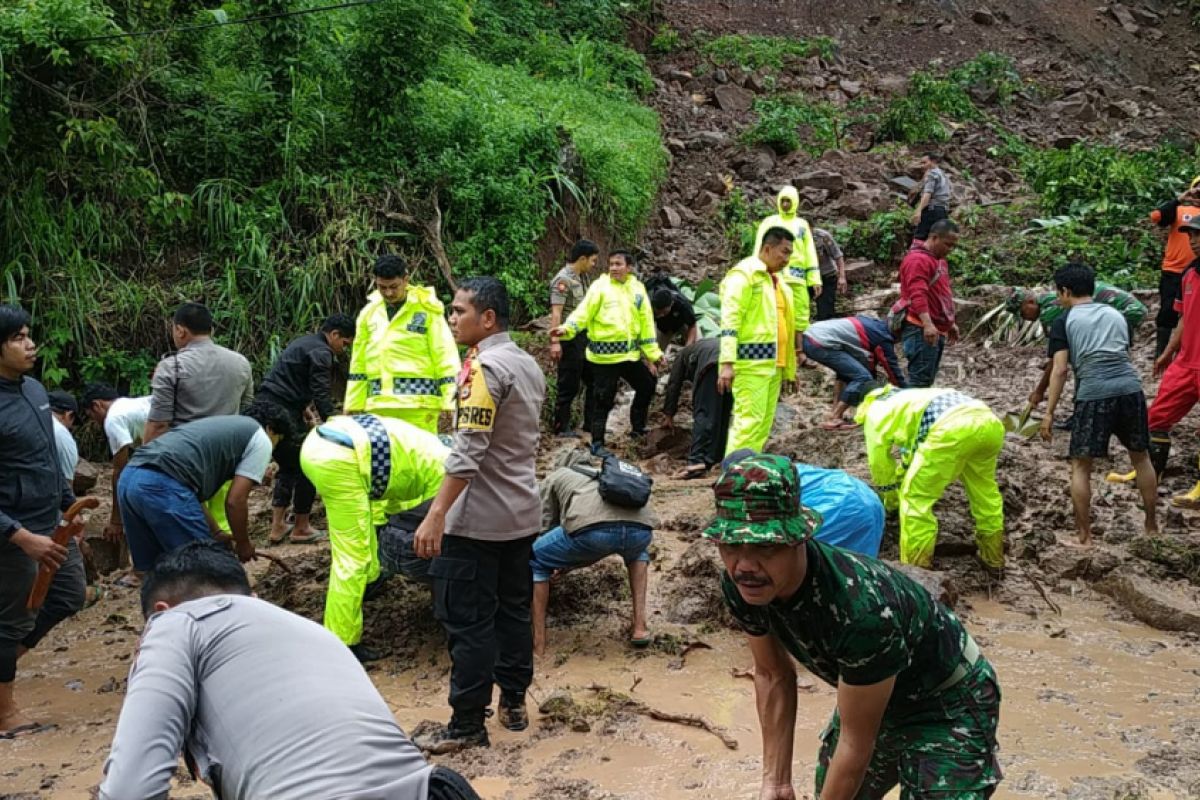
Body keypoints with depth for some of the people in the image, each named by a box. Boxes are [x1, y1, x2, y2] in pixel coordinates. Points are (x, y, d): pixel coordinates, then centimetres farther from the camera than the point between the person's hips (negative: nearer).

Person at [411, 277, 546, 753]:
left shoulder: (484, 368, -17)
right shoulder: (528, 365, 11)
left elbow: (467, 452, -24)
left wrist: (436, 514, -25)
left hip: (477, 518, -9)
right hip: (522, 513, 9)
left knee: (467, 622, -1)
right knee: (513, 611, 16)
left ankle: (467, 725, 5)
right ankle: (514, 703, 25)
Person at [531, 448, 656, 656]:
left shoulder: (555, 476, 34)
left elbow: (546, 528, 31)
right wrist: (570, 564, 58)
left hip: (591, 528, -4)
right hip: (641, 528, 4)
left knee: (533, 560, 22)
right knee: (637, 552, 42)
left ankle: (538, 645, 18)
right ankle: (639, 625, 30)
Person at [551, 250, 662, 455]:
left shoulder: (637, 288, 7)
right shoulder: (600, 286, -7)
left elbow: (645, 322, 11)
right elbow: (584, 312, -15)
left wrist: (652, 354, 10)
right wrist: (567, 329, -32)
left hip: (630, 353, 6)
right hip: (605, 354, -6)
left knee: (647, 385, 18)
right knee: (603, 400, -1)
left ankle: (638, 429, 37)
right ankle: (597, 442, 12)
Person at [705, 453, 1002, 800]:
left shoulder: (860, 609, -40)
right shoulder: (740, 585, -20)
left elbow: (856, 742, -27)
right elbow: (773, 675, -3)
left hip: (948, 704, -6)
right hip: (863, 692, 6)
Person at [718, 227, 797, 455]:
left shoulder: (777, 281, 20)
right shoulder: (744, 274, -8)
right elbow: (729, 320, -16)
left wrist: (789, 367, 23)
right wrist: (727, 362, -24)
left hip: (773, 363, 9)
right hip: (751, 361, -9)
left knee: (764, 422, 10)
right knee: (749, 420, -12)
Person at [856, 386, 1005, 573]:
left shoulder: (875, 411, 25)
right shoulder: (906, 399, 45)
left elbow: (879, 463, 29)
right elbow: (911, 455, 55)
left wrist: (891, 499, 45)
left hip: (952, 429, -7)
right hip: (989, 421, 7)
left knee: (915, 498, 8)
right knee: (984, 489, 29)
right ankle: (993, 558, 40)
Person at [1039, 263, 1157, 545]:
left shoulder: (1063, 322, 7)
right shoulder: (1116, 315, 20)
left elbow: (1060, 370, -2)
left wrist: (1049, 413, -1)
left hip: (1094, 394, -4)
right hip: (1130, 387, 4)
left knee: (1081, 465, 9)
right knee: (1141, 457, 22)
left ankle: (1084, 536, 10)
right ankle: (1151, 526, 31)